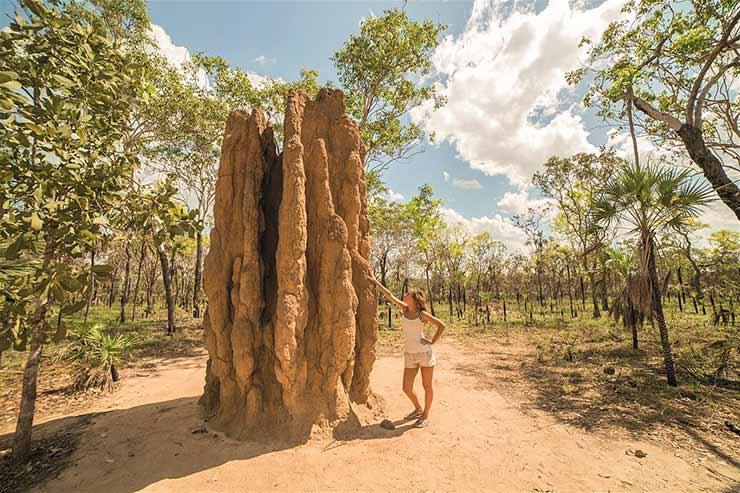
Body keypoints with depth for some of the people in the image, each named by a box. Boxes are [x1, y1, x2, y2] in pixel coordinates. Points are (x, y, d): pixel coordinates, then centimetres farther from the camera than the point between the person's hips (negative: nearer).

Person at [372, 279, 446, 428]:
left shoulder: (422, 314, -8)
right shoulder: (405, 309, 4)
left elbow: (441, 325, -3)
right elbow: (389, 295, 6)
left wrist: (432, 341, -6)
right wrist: (375, 282, 7)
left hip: (425, 352, -4)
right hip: (410, 355, 5)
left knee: (427, 385, 9)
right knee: (407, 389, 7)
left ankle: (425, 416, 28)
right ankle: (418, 409, 34)